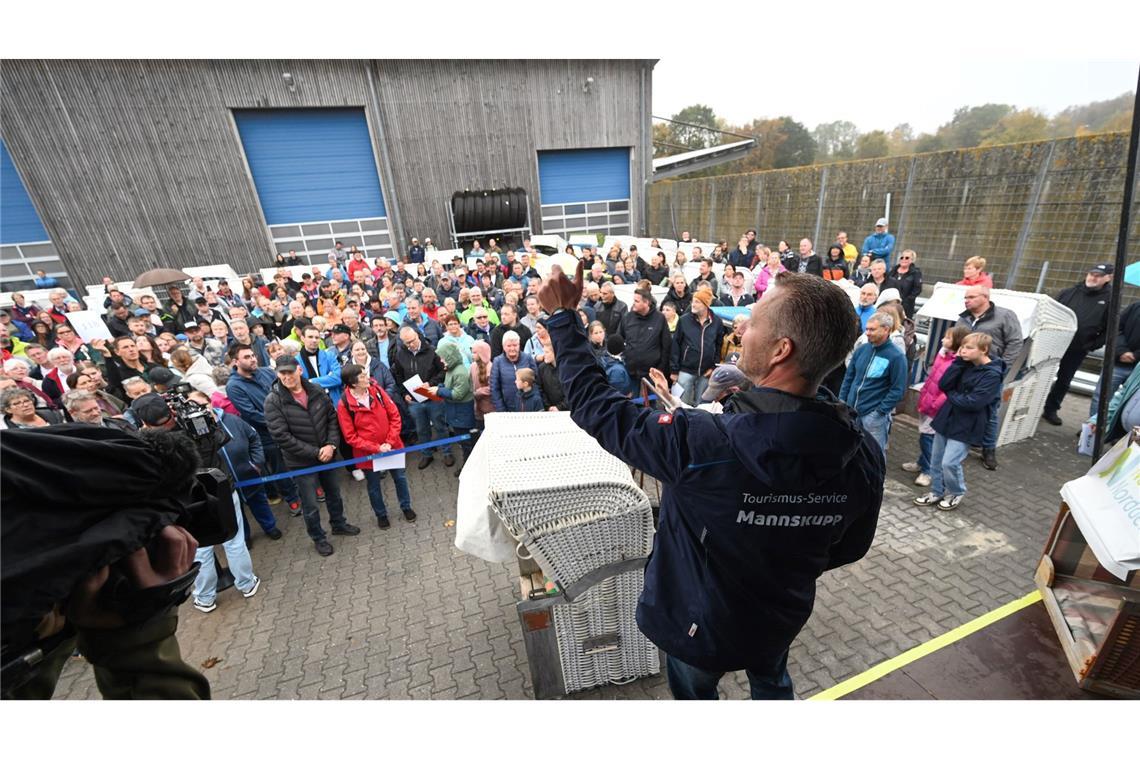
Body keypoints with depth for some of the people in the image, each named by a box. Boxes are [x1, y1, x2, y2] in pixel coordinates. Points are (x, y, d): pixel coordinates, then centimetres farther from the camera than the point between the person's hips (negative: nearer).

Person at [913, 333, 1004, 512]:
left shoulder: (992, 374, -14)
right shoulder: (966, 365, 5)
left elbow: (973, 402, -21)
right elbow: (943, 385, -5)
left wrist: (951, 395, -6)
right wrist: (958, 362, -8)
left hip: (965, 425, -6)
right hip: (946, 418, 7)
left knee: (949, 463, -6)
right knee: (936, 460, 12)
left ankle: (957, 493, 20)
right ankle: (937, 493, 28)